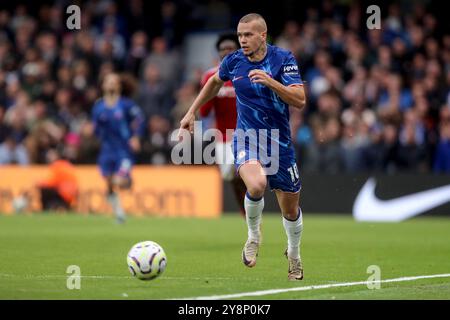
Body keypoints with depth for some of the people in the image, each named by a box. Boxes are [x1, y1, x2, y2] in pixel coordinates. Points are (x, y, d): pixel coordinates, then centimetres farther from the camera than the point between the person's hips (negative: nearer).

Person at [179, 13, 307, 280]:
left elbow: (300, 100, -19)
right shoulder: (234, 61, -2)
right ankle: (254, 236, -3)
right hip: (246, 138, 0)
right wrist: (192, 112, 21)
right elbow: (215, 82, 21)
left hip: (280, 143, 0)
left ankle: (294, 255, 40)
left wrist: (271, 82, -32)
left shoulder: (283, 59, -10)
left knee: (291, 209, 10)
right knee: (256, 185, -32)